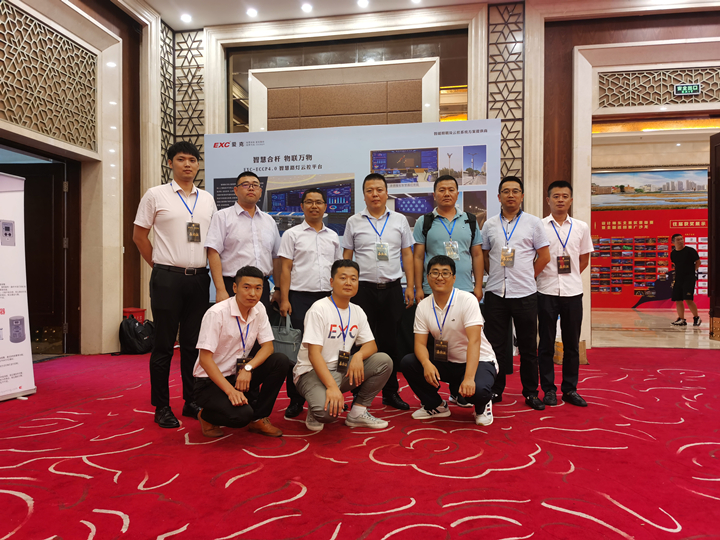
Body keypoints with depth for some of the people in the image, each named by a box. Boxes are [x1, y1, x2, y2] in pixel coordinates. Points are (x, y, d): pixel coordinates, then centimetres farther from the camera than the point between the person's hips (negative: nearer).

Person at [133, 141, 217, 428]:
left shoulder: (207, 199, 12)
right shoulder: (155, 195, 1)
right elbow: (139, 235, 4)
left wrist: (202, 266, 10)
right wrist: (160, 267, 4)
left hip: (199, 278, 4)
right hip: (167, 278, -4)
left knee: (193, 344, 10)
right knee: (164, 345, 2)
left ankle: (192, 402, 21)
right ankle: (161, 407, 13)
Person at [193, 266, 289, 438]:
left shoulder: (258, 310, -2)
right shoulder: (217, 313, -21)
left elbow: (268, 346, -2)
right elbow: (205, 358, -21)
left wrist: (247, 368, -22)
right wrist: (230, 390, -30)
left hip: (238, 374, 6)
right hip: (210, 381, -6)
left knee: (280, 361, -17)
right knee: (242, 415, -31)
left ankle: (259, 419, -3)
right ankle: (207, 416, 4)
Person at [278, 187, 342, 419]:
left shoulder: (333, 236, 14)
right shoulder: (292, 234, 4)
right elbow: (285, 269, -1)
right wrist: (284, 300, -9)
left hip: (327, 297, 3)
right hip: (300, 297, -3)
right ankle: (295, 400, 10)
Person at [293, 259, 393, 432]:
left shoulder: (357, 312, 7)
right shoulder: (319, 309, -15)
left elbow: (371, 344, 6)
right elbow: (313, 353, -21)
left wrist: (358, 356, -20)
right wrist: (332, 386, -33)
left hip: (342, 369, 7)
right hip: (312, 372, -7)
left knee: (384, 361, -12)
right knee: (327, 411, -35)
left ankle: (358, 412, 0)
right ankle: (315, 412, 4)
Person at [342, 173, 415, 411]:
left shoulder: (400, 220, 9)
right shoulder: (354, 222, 6)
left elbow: (407, 255, 9)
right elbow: (346, 257, 7)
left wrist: (410, 286, 2)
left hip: (392, 288, 1)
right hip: (364, 289, -1)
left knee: (390, 342, 7)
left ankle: (391, 392, 19)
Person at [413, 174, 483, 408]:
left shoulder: (470, 221, 12)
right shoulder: (424, 222, 6)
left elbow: (477, 255, 12)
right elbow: (418, 257, 4)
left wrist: (478, 286, 5)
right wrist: (418, 288, -3)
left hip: (465, 291, 2)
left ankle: (460, 392, 15)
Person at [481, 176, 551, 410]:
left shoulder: (533, 223, 3)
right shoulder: (489, 224, 8)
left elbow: (544, 256, 4)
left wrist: (527, 277, 3)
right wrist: (498, 276, 7)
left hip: (524, 294, -1)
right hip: (495, 293, 2)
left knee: (528, 346, 6)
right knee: (496, 344, 6)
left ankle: (531, 393, 18)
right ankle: (496, 390, 18)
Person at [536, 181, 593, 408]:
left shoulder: (581, 227, 7)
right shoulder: (539, 226, -1)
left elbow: (584, 258, 15)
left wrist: (571, 277, 8)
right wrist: (545, 276, 1)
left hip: (573, 292, 2)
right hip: (546, 291, -2)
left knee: (572, 344, 8)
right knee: (546, 343, 4)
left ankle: (570, 389, 19)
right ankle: (548, 389, 15)